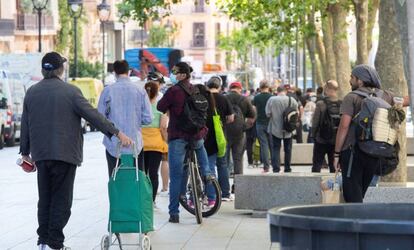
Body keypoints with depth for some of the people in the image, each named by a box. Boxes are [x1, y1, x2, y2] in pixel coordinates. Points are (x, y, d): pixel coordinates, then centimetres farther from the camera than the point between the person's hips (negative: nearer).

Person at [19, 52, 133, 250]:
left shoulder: (31, 92, 6)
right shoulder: (70, 91, -8)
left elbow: (25, 124, 11)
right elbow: (93, 115, -12)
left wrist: (25, 151, 21)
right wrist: (117, 133, -8)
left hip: (41, 154, 5)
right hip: (65, 152, -4)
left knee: (45, 199, 14)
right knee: (61, 200, 1)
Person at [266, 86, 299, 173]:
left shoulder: (271, 100, -11)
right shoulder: (291, 100, -8)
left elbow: (268, 113, -8)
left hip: (275, 129, -1)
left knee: (276, 149, 4)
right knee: (288, 149, 13)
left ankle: (276, 168, -6)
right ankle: (287, 168, 18)